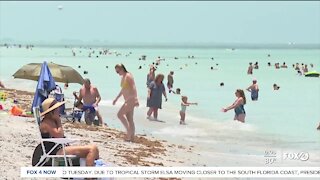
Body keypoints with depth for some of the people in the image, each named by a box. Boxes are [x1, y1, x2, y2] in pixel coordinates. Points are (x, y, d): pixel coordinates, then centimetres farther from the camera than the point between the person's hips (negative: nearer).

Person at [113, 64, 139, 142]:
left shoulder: (128, 76, -12)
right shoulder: (123, 77, 16)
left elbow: (133, 88, -21)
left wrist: (135, 99, -29)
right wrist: (116, 99, 32)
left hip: (131, 100, -10)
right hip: (128, 101, 10)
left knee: (120, 114, -14)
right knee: (129, 119, 8)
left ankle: (129, 131, -11)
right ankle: (131, 137, 10)